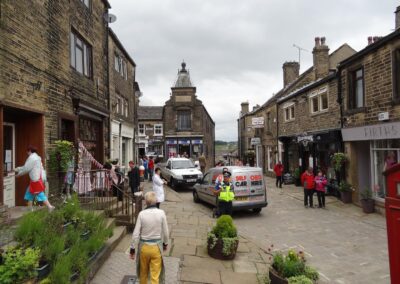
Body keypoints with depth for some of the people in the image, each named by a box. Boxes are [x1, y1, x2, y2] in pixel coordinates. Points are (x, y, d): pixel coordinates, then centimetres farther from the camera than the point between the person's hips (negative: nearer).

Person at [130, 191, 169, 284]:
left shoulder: (142, 214, -13)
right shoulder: (161, 213, -11)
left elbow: (136, 233, -10)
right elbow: (165, 231, -3)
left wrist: (132, 248, 1)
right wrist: (165, 243, 14)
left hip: (144, 246, 1)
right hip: (157, 247, 0)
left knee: (143, 272, 23)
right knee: (155, 275, 9)